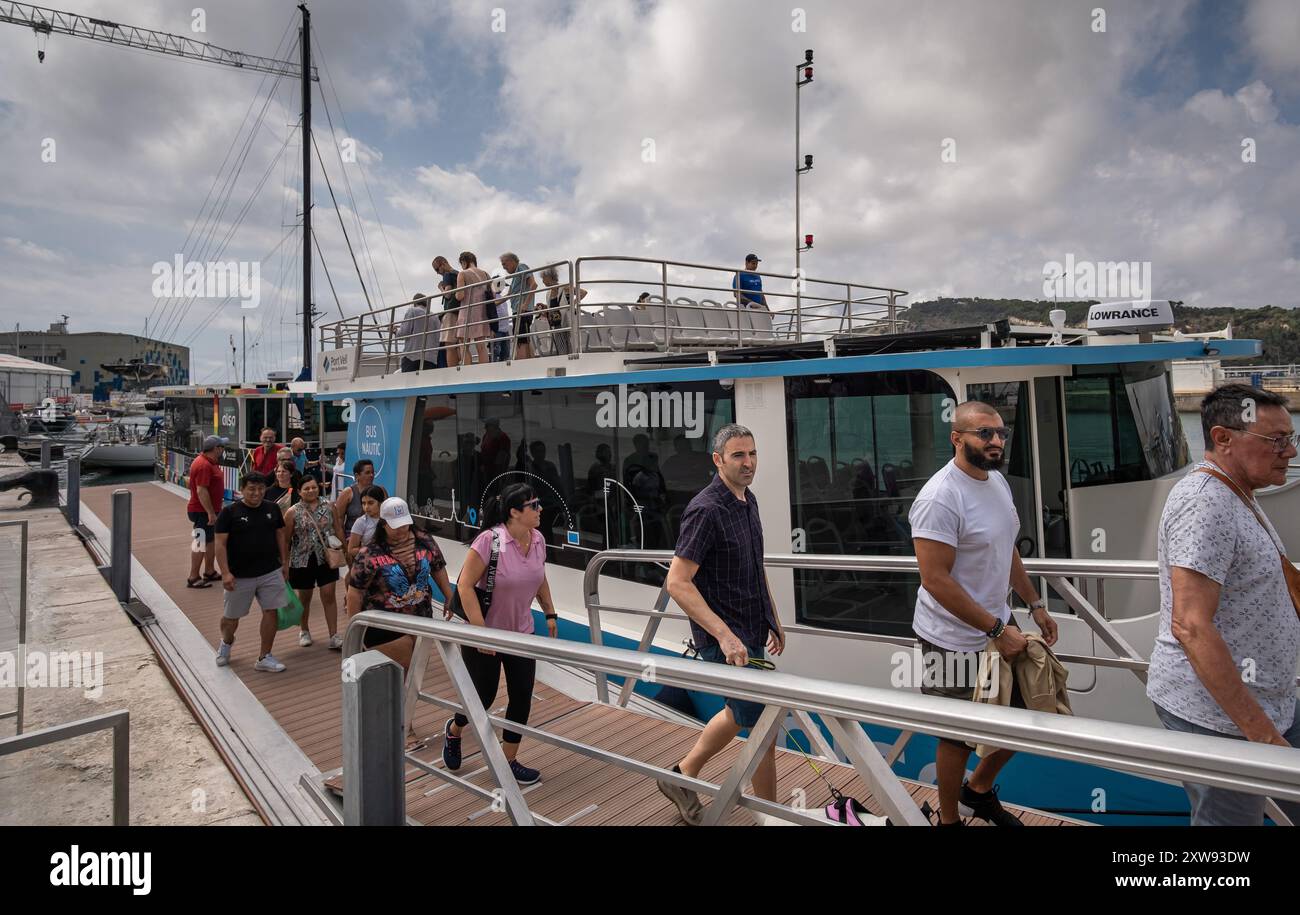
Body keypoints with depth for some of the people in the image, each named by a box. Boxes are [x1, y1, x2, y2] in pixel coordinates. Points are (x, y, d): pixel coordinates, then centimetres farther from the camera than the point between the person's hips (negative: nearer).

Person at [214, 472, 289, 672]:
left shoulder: (273, 509, 2)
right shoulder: (229, 512, -9)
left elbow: (280, 536, 12)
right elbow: (220, 544, -11)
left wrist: (284, 562, 9)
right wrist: (225, 573, -17)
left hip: (271, 573, 2)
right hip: (239, 575, -2)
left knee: (270, 612, 1)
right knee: (232, 616, 13)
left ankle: (264, 657, 14)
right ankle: (226, 643, 46)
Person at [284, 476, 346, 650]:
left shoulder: (329, 507, 1)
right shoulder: (293, 512, -5)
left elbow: (338, 530, 8)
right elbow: (286, 539, -2)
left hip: (326, 559, 1)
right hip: (302, 561, -1)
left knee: (329, 596, -1)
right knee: (304, 597, 14)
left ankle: (334, 637, 3)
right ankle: (304, 630, 38)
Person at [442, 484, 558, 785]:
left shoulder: (538, 539, -5)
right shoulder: (490, 540, -24)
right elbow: (465, 585, -21)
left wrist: (550, 614, 13)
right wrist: (480, 632, -24)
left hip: (522, 633, 6)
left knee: (522, 697, 6)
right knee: (483, 697, 8)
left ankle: (509, 761, 25)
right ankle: (453, 730, 42)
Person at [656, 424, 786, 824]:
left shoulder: (749, 500, 7)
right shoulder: (706, 510, -21)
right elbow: (678, 583, -24)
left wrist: (774, 619, 19)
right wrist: (724, 635, -28)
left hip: (753, 631, 9)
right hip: (725, 639, -9)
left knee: (739, 713, 23)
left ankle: (683, 776, 40)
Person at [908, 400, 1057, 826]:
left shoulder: (997, 480, 5)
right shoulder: (940, 498, -24)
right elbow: (935, 580, -26)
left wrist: (1036, 604, 15)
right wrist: (997, 631, -21)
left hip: (999, 626, 9)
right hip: (956, 642, -9)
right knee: (958, 737, 9)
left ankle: (979, 790, 44)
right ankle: (949, 818, 34)